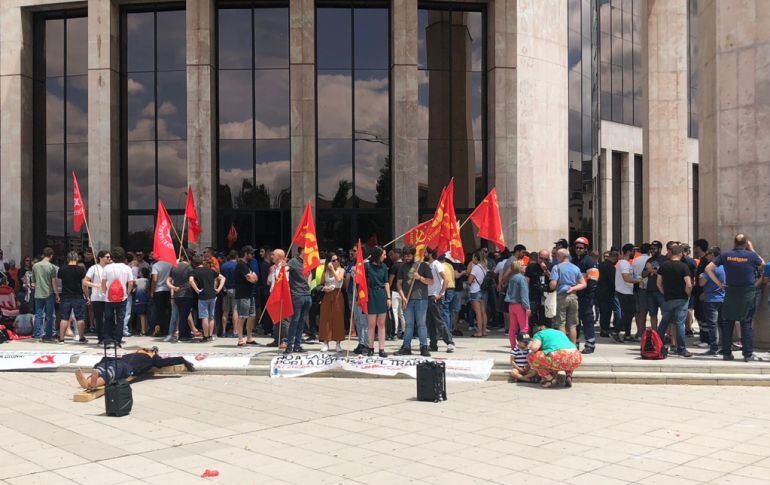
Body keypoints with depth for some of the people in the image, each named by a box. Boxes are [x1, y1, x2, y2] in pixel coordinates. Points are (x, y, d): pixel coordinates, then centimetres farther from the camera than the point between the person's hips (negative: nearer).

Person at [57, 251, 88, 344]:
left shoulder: (62, 269, 2)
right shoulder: (81, 269, -6)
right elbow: (84, 284, -7)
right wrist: (86, 295, 2)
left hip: (65, 297, 2)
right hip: (78, 297, -2)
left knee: (64, 318, 6)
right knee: (80, 319, 4)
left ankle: (61, 338, 5)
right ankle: (82, 338, 8)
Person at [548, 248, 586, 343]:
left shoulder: (557, 267, -7)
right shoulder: (576, 268, 9)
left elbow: (553, 285, -13)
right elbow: (583, 284, 8)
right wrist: (573, 288, 0)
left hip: (561, 296, -4)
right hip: (573, 296, 4)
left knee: (561, 324, 2)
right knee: (572, 325, 9)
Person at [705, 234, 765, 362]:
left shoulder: (726, 255, -2)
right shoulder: (751, 255, -7)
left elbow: (708, 268, -5)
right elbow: (762, 264, 15)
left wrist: (719, 283, 0)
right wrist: (751, 249, 17)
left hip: (730, 292, 2)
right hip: (748, 293, -2)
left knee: (728, 323, 9)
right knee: (746, 323, 2)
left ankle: (726, 353, 12)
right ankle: (748, 354, 2)